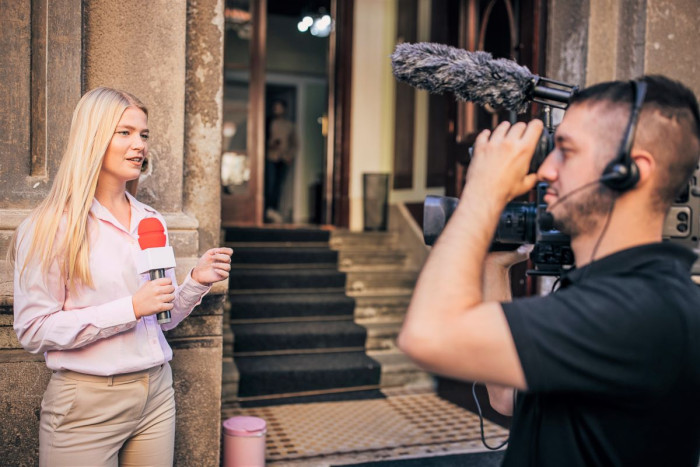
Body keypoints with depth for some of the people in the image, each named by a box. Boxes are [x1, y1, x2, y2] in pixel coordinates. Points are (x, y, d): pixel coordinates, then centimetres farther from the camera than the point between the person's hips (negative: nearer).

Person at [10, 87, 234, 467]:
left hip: (156, 394, 5)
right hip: (87, 403, -5)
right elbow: (33, 331, -13)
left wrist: (196, 282, -5)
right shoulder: (53, 227, -9)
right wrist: (130, 308, -20)